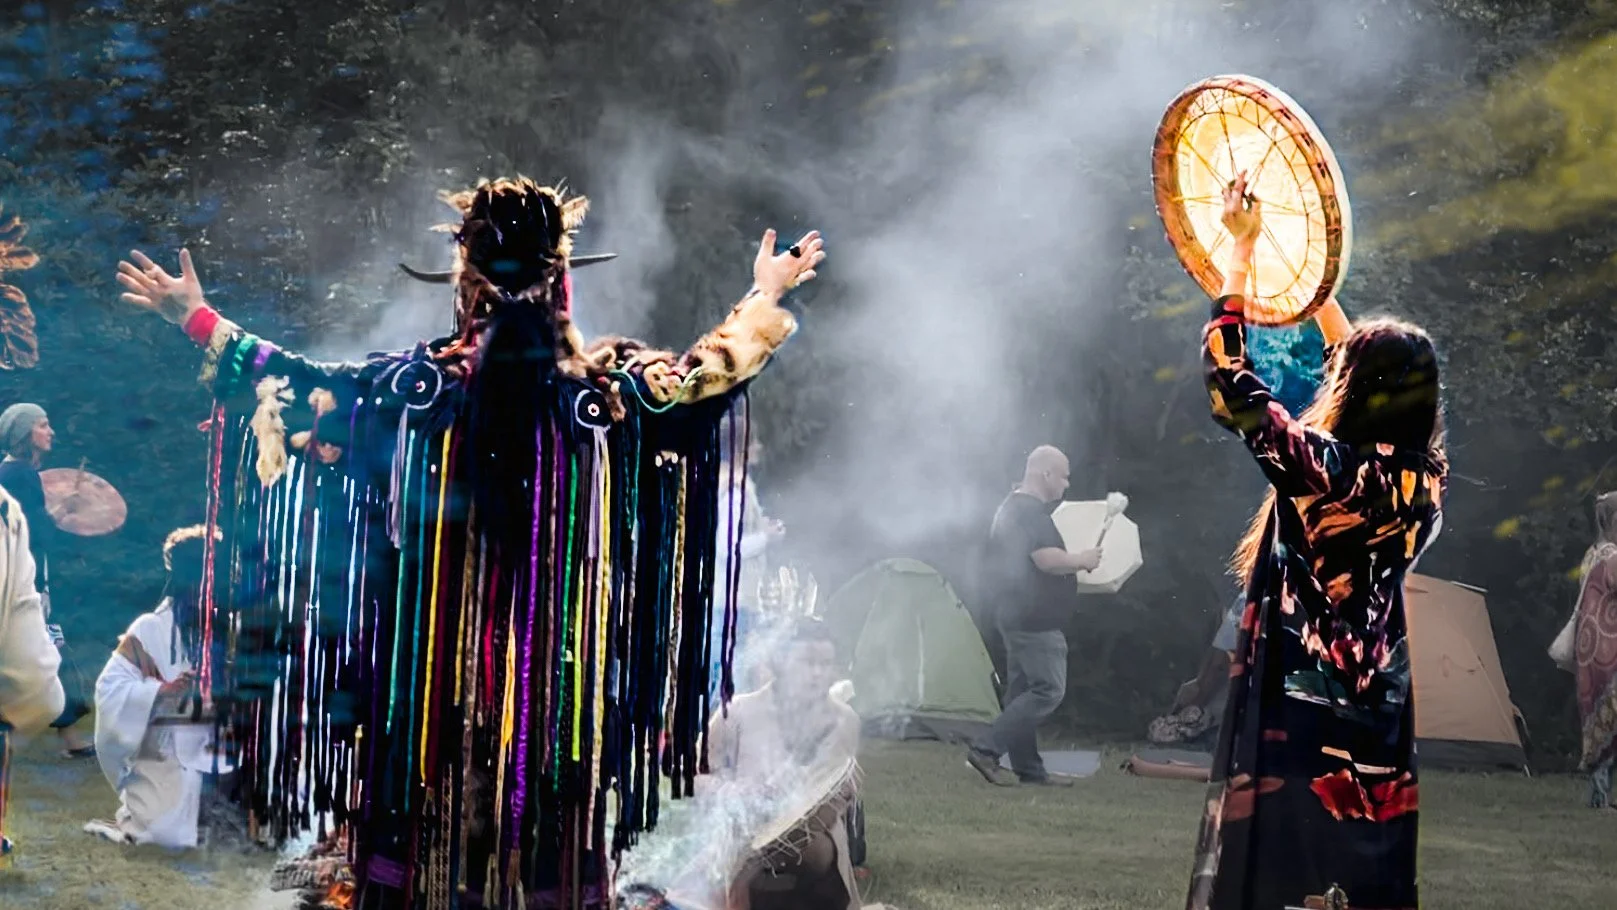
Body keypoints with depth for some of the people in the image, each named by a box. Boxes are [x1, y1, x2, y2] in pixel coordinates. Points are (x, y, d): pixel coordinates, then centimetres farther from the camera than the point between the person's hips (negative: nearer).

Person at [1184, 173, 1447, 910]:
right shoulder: (1422, 477, 3)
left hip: (1299, 710, -7)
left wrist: (1243, 248, -4)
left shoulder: (1324, 468, -18)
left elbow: (1227, 379, -12)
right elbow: (1370, 364, 22)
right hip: (1378, 710, 7)